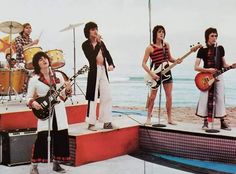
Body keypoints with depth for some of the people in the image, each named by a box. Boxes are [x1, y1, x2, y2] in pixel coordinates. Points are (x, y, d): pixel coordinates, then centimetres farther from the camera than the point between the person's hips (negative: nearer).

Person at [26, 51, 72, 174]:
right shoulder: (34, 80, -2)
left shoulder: (58, 75, 8)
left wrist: (67, 90, -8)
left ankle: (56, 163, 22)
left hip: (59, 111, 4)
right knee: (42, 138, -7)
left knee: (61, 137, 6)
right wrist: (33, 103, -20)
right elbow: (28, 98, 1)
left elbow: (63, 95, 12)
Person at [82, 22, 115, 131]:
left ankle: (106, 122, 13)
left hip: (103, 71, 6)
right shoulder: (85, 45, -6)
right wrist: (98, 44, -21)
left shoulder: (101, 42, 13)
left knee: (107, 97, 5)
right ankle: (91, 123, 4)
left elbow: (107, 54, 14)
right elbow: (91, 57, -20)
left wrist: (111, 64, -5)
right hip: (94, 71, -6)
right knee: (93, 98, -3)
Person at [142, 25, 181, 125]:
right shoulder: (150, 48, -10)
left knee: (169, 96, 3)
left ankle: (169, 118, 12)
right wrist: (151, 74, -21)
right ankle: (149, 118, 15)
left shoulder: (166, 45, 6)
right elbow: (143, 63, -11)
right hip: (156, 73, -5)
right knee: (152, 96, 1)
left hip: (167, 72, 5)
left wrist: (176, 61, -3)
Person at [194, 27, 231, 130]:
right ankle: (205, 123, 6)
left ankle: (223, 122, 9)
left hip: (218, 76, 2)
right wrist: (208, 70, -19)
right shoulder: (202, 50, -3)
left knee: (220, 98, 1)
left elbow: (224, 65, 12)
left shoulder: (220, 48, 6)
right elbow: (196, 67, -6)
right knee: (206, 99, -4)